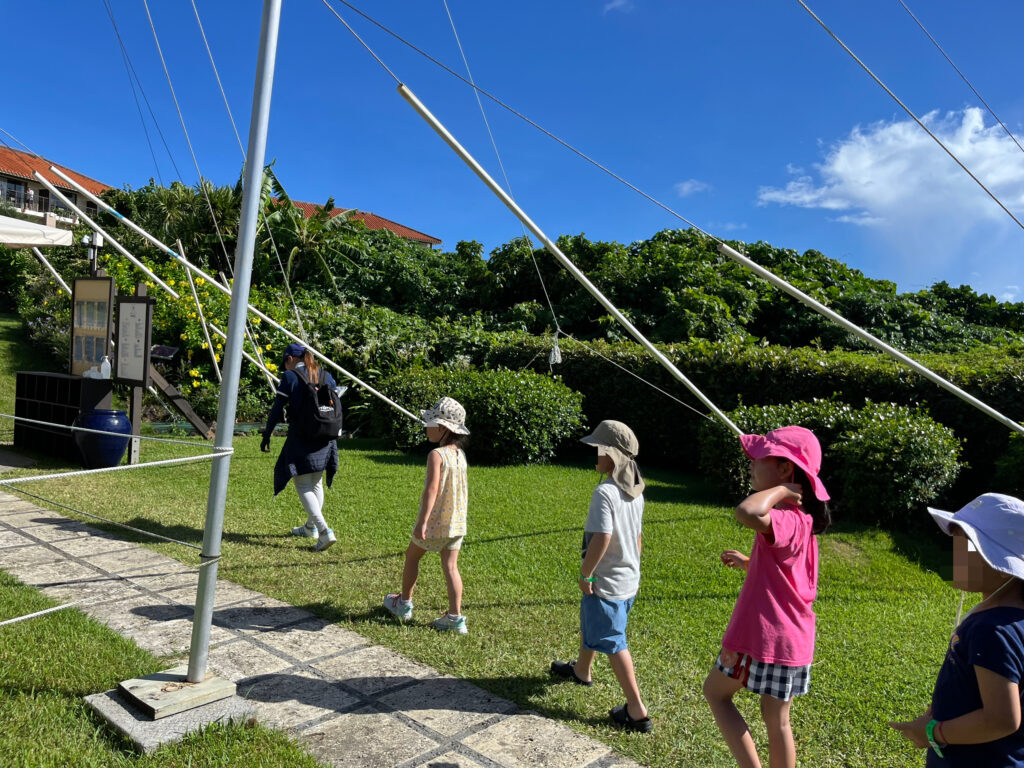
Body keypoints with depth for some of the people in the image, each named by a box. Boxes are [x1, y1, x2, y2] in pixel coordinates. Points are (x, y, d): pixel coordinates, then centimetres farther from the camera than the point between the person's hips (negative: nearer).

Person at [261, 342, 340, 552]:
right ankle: (311, 527, 35)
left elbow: (277, 409, -8)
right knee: (316, 483, 20)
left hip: (301, 439, -6)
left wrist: (266, 436, 2)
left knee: (303, 486, -1)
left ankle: (324, 531, -13)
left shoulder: (290, 377, -6)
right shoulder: (326, 376, 9)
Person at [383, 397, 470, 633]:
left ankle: (404, 604, 31)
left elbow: (432, 489, -26)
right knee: (450, 567, 8)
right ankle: (455, 617, 7)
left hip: (434, 521, -6)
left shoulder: (436, 455, -19)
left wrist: (422, 523, -28)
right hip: (456, 522, 6)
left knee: (412, 556, 16)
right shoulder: (460, 454, 5)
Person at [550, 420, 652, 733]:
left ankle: (637, 711, 6)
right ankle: (581, 671, 50)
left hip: (605, 584, -9)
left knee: (612, 642, 1)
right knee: (590, 625, 28)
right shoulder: (635, 492, 3)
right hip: (629, 580, 9)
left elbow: (602, 538, -28)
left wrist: (585, 574, -17)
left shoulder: (605, 492, -24)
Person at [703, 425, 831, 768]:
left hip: (764, 636, -9)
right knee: (777, 720, 19)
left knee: (715, 691, 14)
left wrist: (780, 490, -30)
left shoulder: (785, 520, -24)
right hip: (793, 639, 9)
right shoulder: (801, 518, 7)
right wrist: (748, 563, 15)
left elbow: (747, 512, -48)